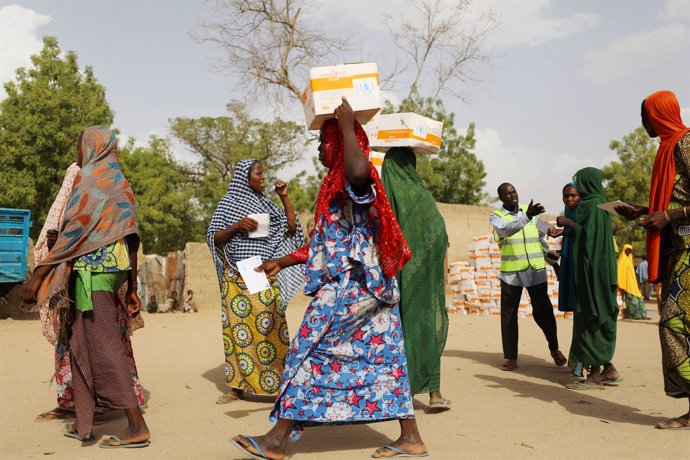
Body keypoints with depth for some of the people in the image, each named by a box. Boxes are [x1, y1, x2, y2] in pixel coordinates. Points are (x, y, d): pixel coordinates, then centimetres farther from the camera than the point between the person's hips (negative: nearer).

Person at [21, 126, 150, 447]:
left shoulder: (89, 177, -7)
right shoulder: (120, 183, 17)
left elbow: (72, 230, -16)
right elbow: (131, 239, 15)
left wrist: (38, 274, -14)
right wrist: (132, 288, 17)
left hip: (92, 268, -9)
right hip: (114, 266, 9)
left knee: (104, 346, -6)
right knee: (82, 345, 15)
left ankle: (137, 427, -6)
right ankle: (84, 423, 22)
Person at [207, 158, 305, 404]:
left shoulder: (266, 203, 13)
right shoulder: (228, 202, 5)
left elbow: (292, 228, 10)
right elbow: (213, 238, 1)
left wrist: (284, 197, 6)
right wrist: (236, 226, -15)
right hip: (237, 277, -2)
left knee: (270, 326, -3)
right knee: (237, 327, 0)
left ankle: (276, 382, 2)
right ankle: (238, 386, 9)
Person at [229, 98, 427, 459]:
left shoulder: (355, 183, -10)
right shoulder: (337, 186, 19)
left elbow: (359, 171, -40)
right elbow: (323, 243, 24)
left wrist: (347, 126, -25)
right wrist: (281, 263, 27)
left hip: (350, 285, -10)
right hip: (365, 285, 10)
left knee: (312, 353, -4)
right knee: (382, 357, 9)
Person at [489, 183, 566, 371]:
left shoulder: (531, 211, 10)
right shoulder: (496, 216, -1)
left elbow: (540, 238, 20)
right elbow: (506, 230, -24)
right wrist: (527, 216, -37)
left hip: (536, 271, 2)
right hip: (511, 273, -2)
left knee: (543, 312, 2)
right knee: (508, 315, 0)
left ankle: (554, 348, 25)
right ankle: (511, 358, 9)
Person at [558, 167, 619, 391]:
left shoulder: (594, 204, -13)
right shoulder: (598, 203, 17)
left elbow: (591, 234, -22)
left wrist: (568, 223, -11)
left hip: (592, 268, -10)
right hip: (594, 267, 10)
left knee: (591, 317, -8)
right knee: (597, 316, 13)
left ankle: (595, 376, -5)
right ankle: (608, 369, 17)